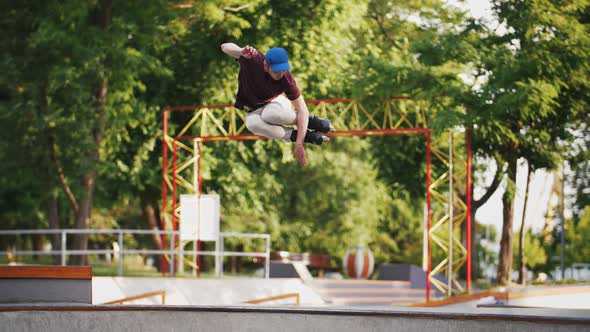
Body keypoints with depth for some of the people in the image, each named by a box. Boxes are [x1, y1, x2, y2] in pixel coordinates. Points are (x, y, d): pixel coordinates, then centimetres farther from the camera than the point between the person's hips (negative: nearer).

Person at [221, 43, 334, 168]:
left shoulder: (285, 78, -31)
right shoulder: (252, 60, -30)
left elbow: (302, 109, -29)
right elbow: (225, 47, -27)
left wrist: (299, 144, -38)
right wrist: (242, 51, -52)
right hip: (255, 110, 2)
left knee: (272, 113, -41)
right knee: (252, 123, -36)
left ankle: (310, 120, -13)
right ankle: (307, 135, -23)